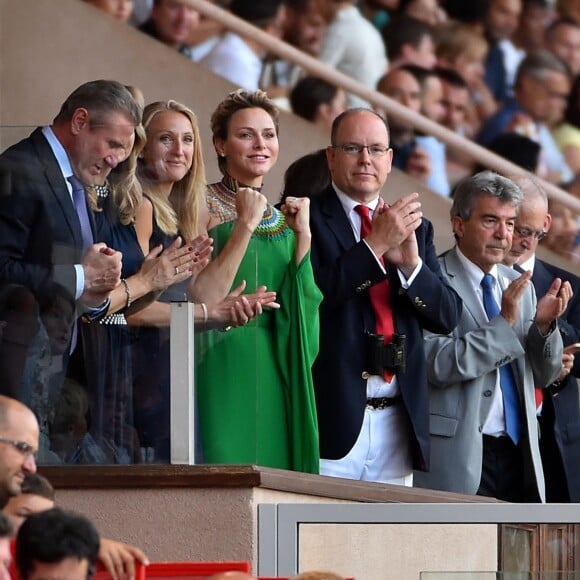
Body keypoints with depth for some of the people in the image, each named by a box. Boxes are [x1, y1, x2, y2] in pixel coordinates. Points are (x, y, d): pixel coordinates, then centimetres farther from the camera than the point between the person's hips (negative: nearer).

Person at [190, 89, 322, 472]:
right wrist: (245, 225, -17)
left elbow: (304, 313, 6)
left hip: (277, 376, 6)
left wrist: (303, 235, -1)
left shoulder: (282, 220, 15)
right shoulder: (204, 208, -2)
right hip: (222, 369, -6)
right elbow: (201, 299, -15)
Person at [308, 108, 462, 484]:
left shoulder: (415, 228, 17)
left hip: (398, 422, 5)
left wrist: (411, 262, -8)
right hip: (332, 418, -5)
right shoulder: (307, 219, 1)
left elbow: (448, 317, 10)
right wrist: (374, 245, -16)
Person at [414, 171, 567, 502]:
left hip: (518, 454, 6)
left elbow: (544, 376, 15)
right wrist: (505, 322, -19)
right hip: (459, 458, -6)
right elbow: (438, 363, -18)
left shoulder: (518, 284, 15)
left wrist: (544, 325, -4)